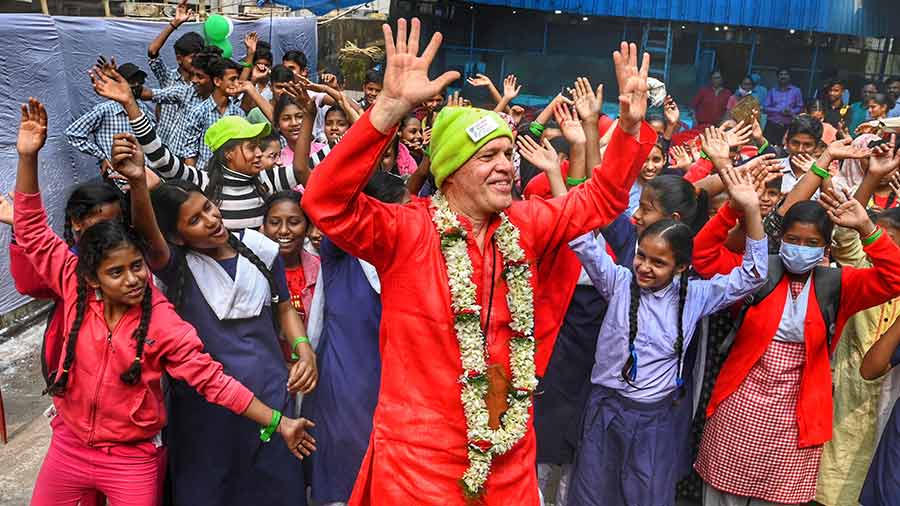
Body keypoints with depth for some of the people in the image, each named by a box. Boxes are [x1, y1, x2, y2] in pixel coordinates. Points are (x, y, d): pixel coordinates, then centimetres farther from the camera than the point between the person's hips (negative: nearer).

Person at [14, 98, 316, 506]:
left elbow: (212, 379, -16)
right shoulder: (77, 290, -12)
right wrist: (28, 156, -18)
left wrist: (278, 423, -18)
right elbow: (32, 232, -8)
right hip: (68, 446, 3)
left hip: (133, 458, -3)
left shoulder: (163, 322, -19)